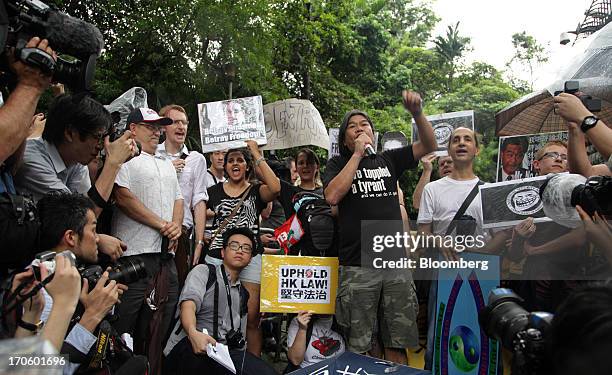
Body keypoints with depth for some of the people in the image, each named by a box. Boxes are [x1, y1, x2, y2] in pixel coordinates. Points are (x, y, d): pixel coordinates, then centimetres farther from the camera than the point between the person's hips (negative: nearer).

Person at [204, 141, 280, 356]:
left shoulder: (256, 191, 5)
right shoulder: (213, 192, 11)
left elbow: (275, 188, -17)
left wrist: (256, 154, -13)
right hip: (217, 258, 2)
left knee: (251, 319, -1)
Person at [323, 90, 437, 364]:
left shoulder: (388, 159, 15)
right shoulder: (338, 164, 8)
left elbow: (429, 146, 10)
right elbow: (332, 196, -11)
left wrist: (417, 113, -7)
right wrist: (358, 154, -7)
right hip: (357, 268, -2)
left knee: (397, 345, 11)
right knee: (358, 348, 6)